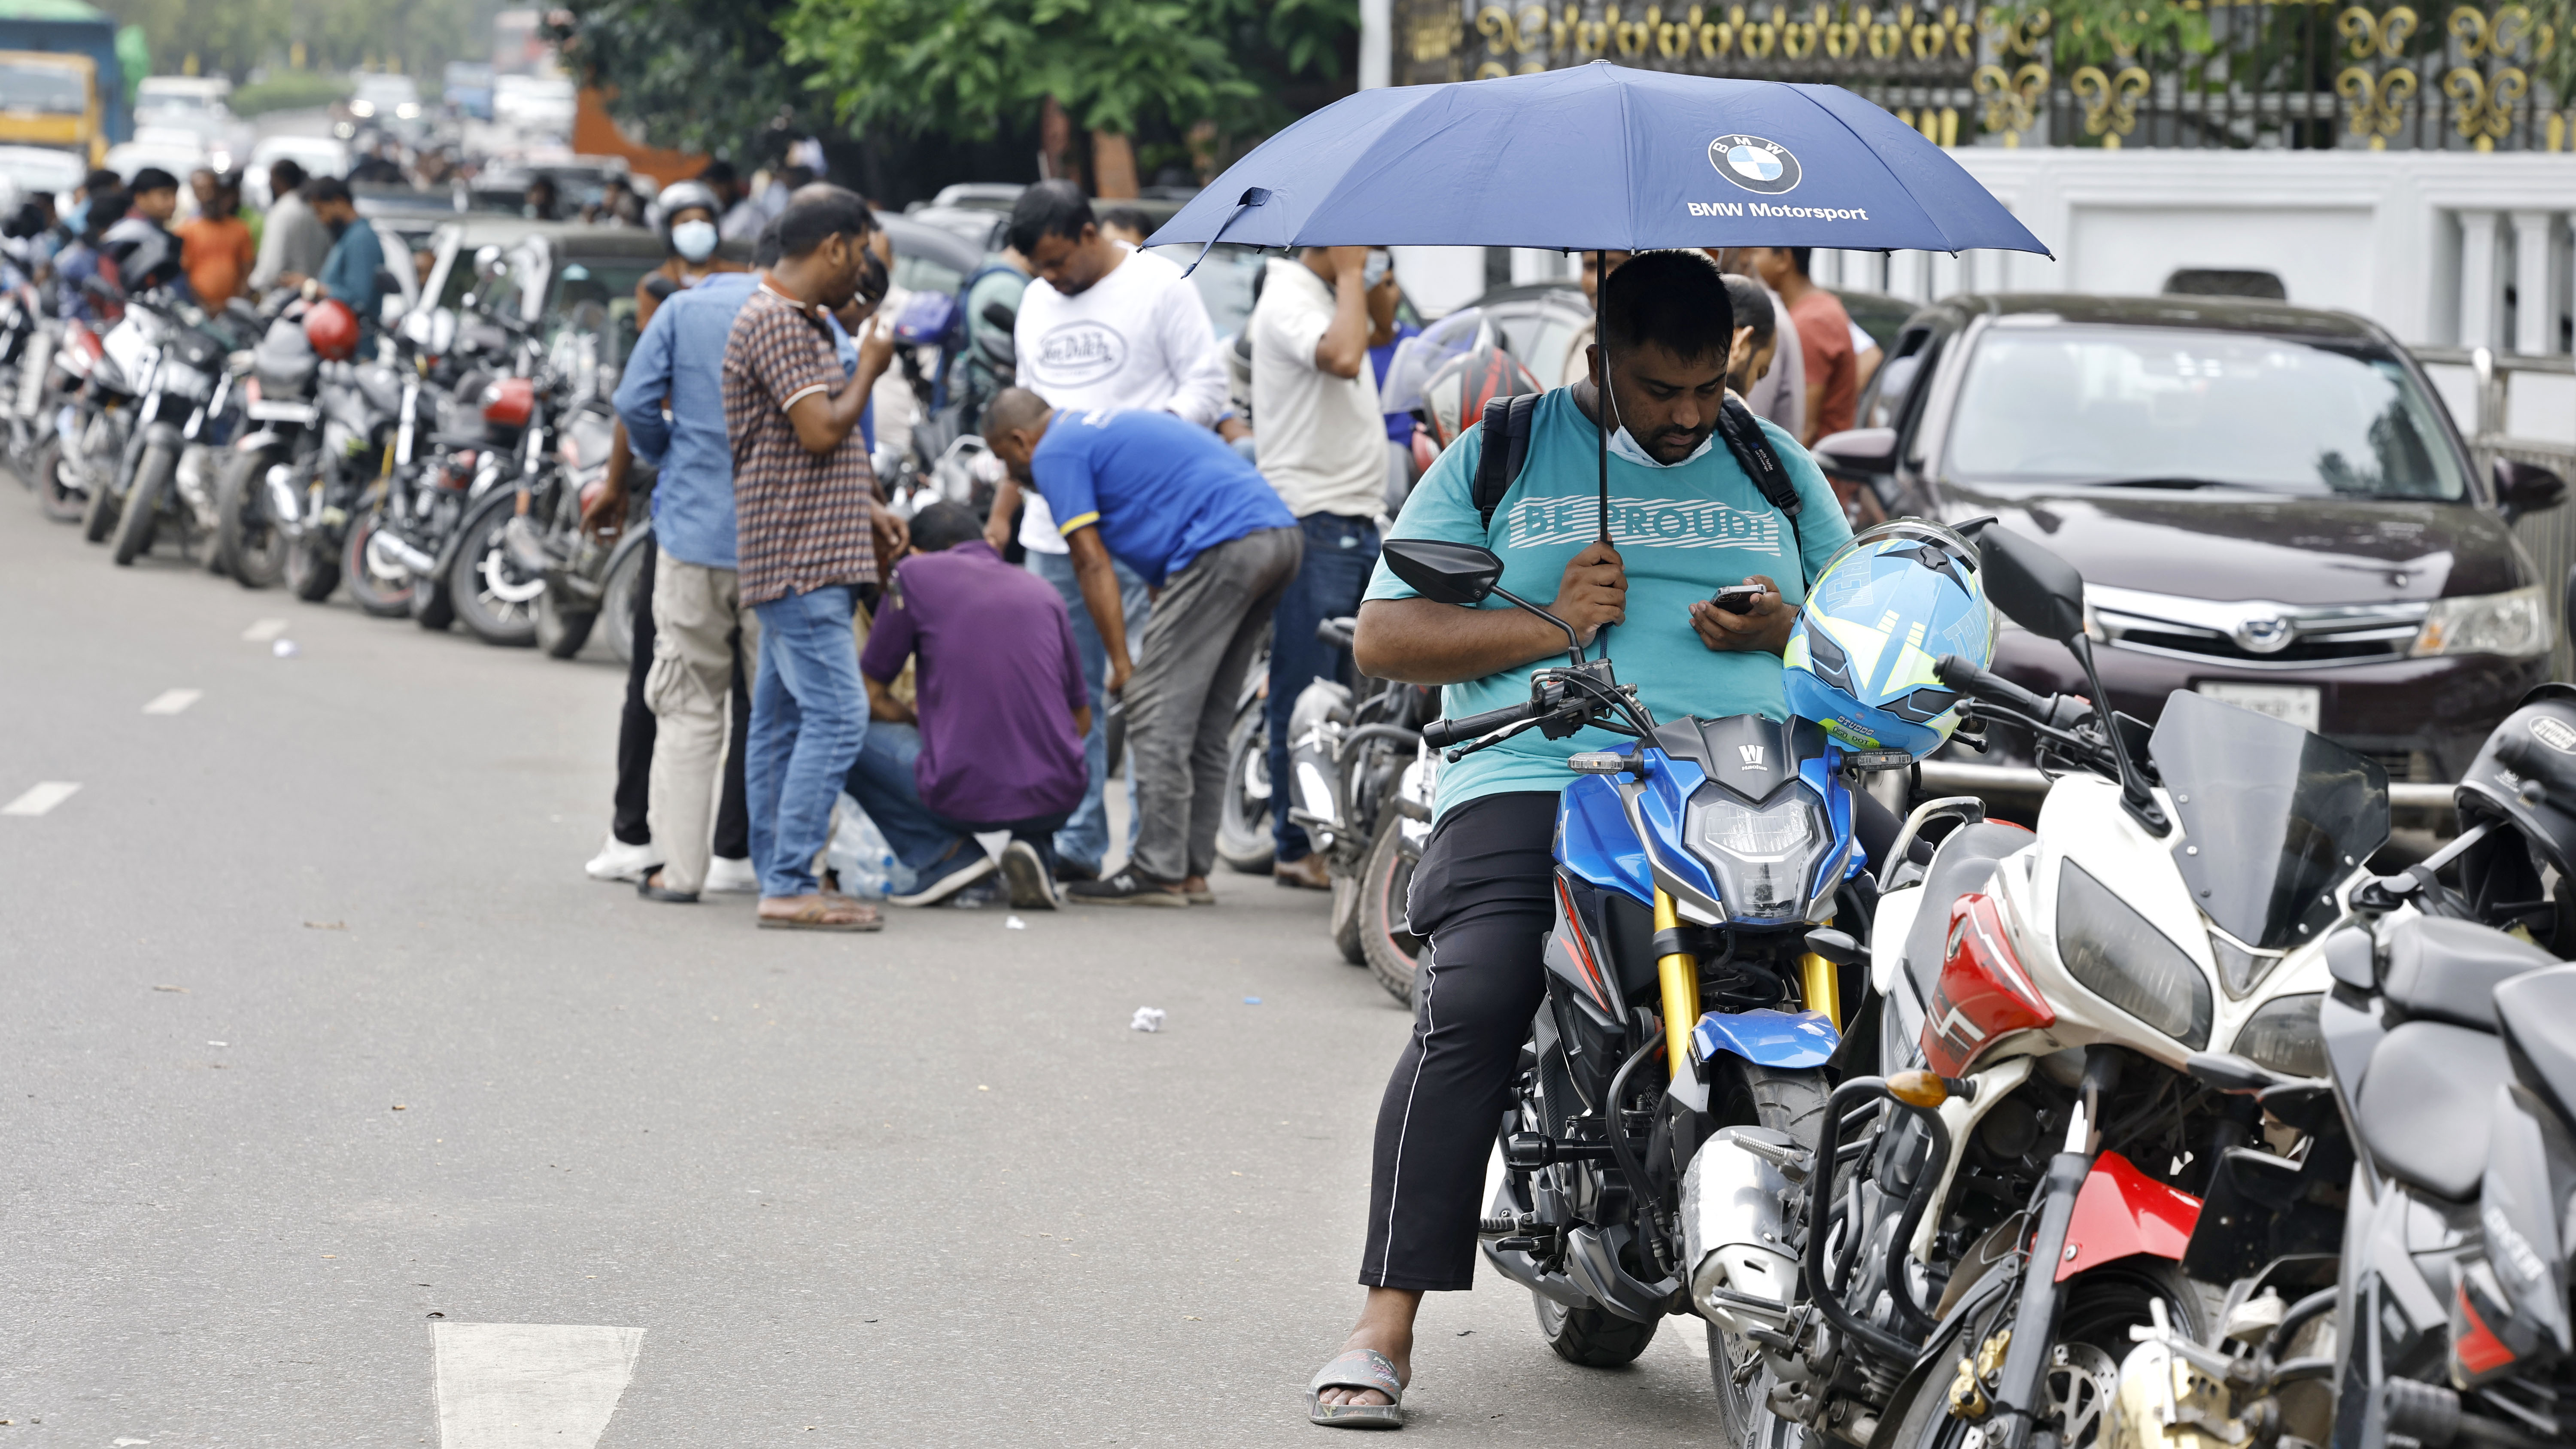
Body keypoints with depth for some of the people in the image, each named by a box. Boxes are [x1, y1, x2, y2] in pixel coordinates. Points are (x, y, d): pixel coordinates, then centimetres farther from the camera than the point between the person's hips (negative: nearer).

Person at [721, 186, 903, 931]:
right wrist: (869, 371, -4)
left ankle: (780, 882, 12)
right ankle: (790, 887, -15)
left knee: (782, 720, 10)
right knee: (836, 714, -14)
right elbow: (821, 430, -20)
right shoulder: (773, 322, -14)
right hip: (799, 561, -11)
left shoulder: (800, 322, 19)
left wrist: (865, 513, 19)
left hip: (811, 556, 11)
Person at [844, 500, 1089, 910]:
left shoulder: (915, 574, 5)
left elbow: (871, 697, 10)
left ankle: (944, 854, 6)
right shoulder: (1041, 589, 16)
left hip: (966, 799, -3)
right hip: (1056, 801, 4)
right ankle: (1033, 849, 9)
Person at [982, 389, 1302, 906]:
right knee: (1203, 724, 13)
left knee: (1159, 713, -5)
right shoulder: (1108, 426, 31)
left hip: (1224, 545, -10)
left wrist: (1122, 663, -2)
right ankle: (1192, 871, 13)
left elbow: (1092, 564, -4)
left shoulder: (1056, 453, 2)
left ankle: (1159, 873, -7)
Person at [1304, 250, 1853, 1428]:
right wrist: (1550, 626, -5)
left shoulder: (1777, 468, 22)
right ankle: (1386, 1326, -25)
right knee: (1471, 1002, -28)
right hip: (1537, 784, -2)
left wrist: (1788, 628, 1)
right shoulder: (1501, 456, 14)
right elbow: (1381, 637, 9)